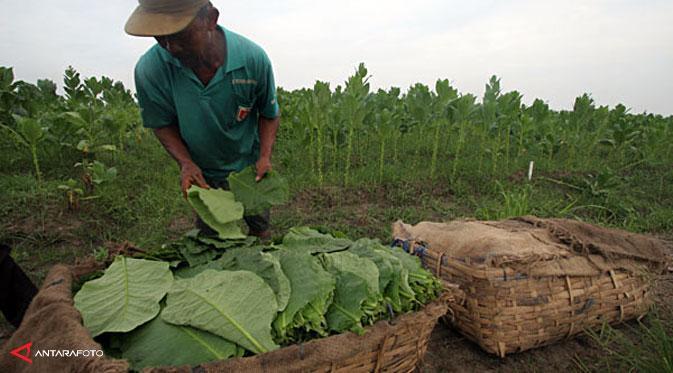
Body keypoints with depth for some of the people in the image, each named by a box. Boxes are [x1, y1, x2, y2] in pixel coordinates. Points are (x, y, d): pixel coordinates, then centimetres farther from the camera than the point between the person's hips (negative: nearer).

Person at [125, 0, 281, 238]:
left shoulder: (253, 59, -26)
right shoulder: (149, 70, -24)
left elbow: (269, 114, -10)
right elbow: (163, 124, -8)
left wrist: (265, 157, -22)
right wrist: (185, 163, -23)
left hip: (249, 166, 0)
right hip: (203, 174, 0)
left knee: (260, 227, 20)